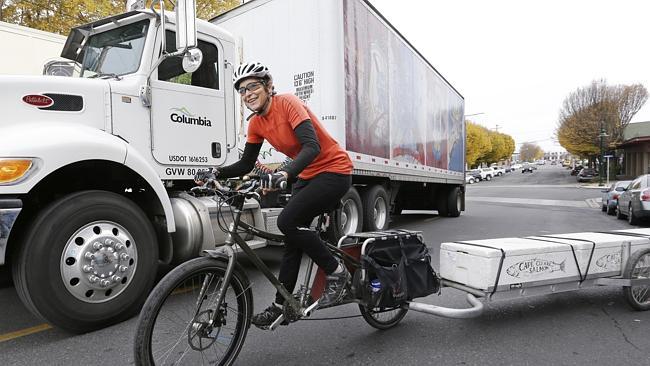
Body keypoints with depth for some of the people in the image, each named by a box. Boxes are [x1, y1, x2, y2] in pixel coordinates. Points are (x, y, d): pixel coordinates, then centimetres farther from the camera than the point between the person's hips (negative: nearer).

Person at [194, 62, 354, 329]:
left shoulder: (288, 103, -20)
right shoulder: (256, 123, 2)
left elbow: (312, 146, -33)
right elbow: (246, 165, 6)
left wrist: (284, 174, -48)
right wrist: (216, 173, -10)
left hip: (334, 170, -8)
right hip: (307, 176, 8)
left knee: (288, 221, -22)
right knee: (293, 238, 8)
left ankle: (336, 272, -4)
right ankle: (281, 306, 21)